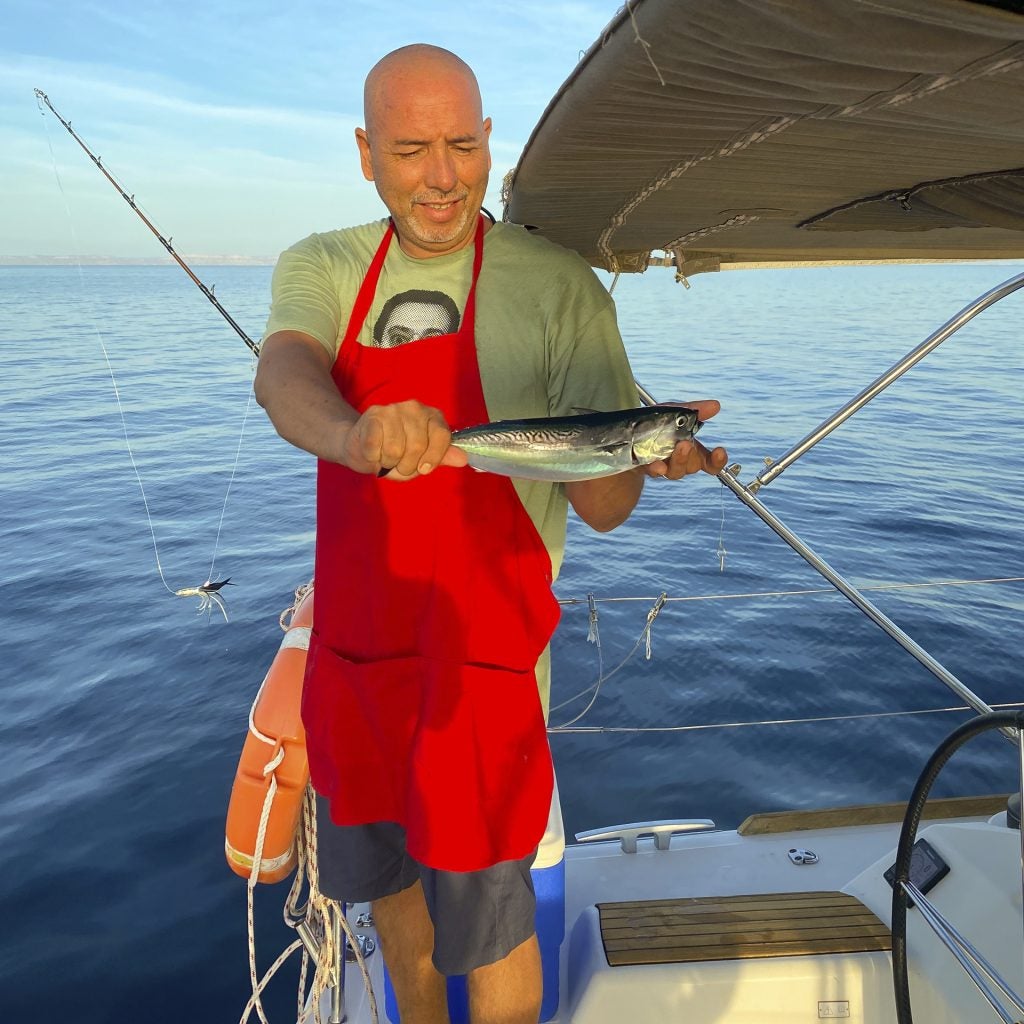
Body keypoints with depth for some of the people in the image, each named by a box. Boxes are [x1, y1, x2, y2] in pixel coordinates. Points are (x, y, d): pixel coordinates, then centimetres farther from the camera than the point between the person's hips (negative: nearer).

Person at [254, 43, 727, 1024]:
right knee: (385, 879, 26)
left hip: (477, 660, -5)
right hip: (351, 647, 5)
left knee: (485, 925, 12)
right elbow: (283, 373, -22)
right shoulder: (322, 269, 1)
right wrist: (350, 435, -44)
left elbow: (601, 506, -14)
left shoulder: (557, 286, -11)